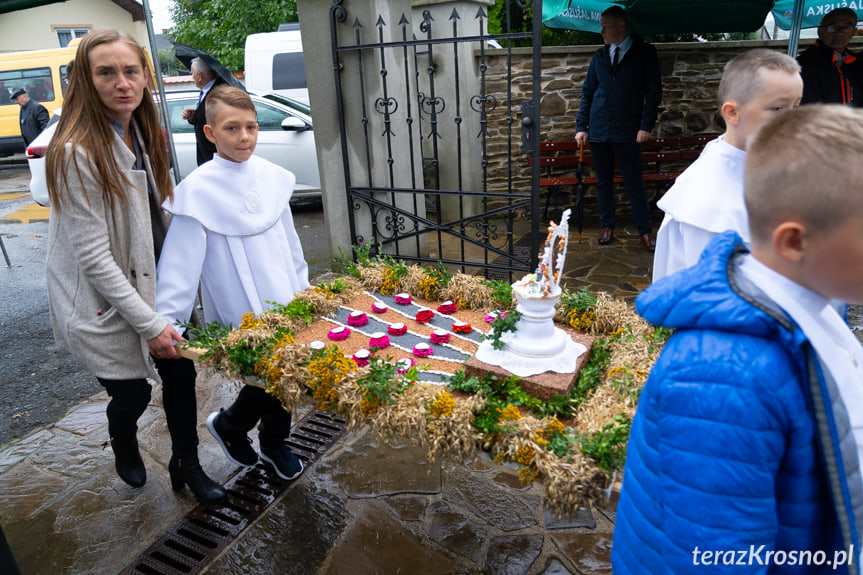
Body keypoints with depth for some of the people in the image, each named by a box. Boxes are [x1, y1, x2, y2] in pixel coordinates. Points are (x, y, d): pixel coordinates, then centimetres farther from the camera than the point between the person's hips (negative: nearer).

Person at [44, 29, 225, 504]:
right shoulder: (76, 153, -23)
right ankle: (124, 448, 43)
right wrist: (150, 323, -20)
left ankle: (186, 465, 30)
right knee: (132, 394, 7)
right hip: (105, 301, -6)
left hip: (154, 282, 7)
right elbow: (93, 256, -23)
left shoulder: (141, 133, 2)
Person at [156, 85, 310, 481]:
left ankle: (275, 443, 40)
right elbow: (180, 265, -16)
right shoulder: (198, 191, -14)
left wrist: (302, 287, 16)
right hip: (242, 318, -5)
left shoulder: (271, 176, 2)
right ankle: (228, 425, 33)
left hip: (285, 305, 5)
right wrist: (165, 322, -19)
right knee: (266, 381, 0)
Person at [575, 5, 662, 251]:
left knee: (634, 184, -1)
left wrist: (646, 125, -10)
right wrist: (581, 126, 5)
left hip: (627, 132, -4)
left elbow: (653, 90, -1)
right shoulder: (599, 56, 11)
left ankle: (646, 231, 9)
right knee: (603, 182, 10)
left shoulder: (644, 53, 1)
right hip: (599, 130, 4)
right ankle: (607, 226, 22)